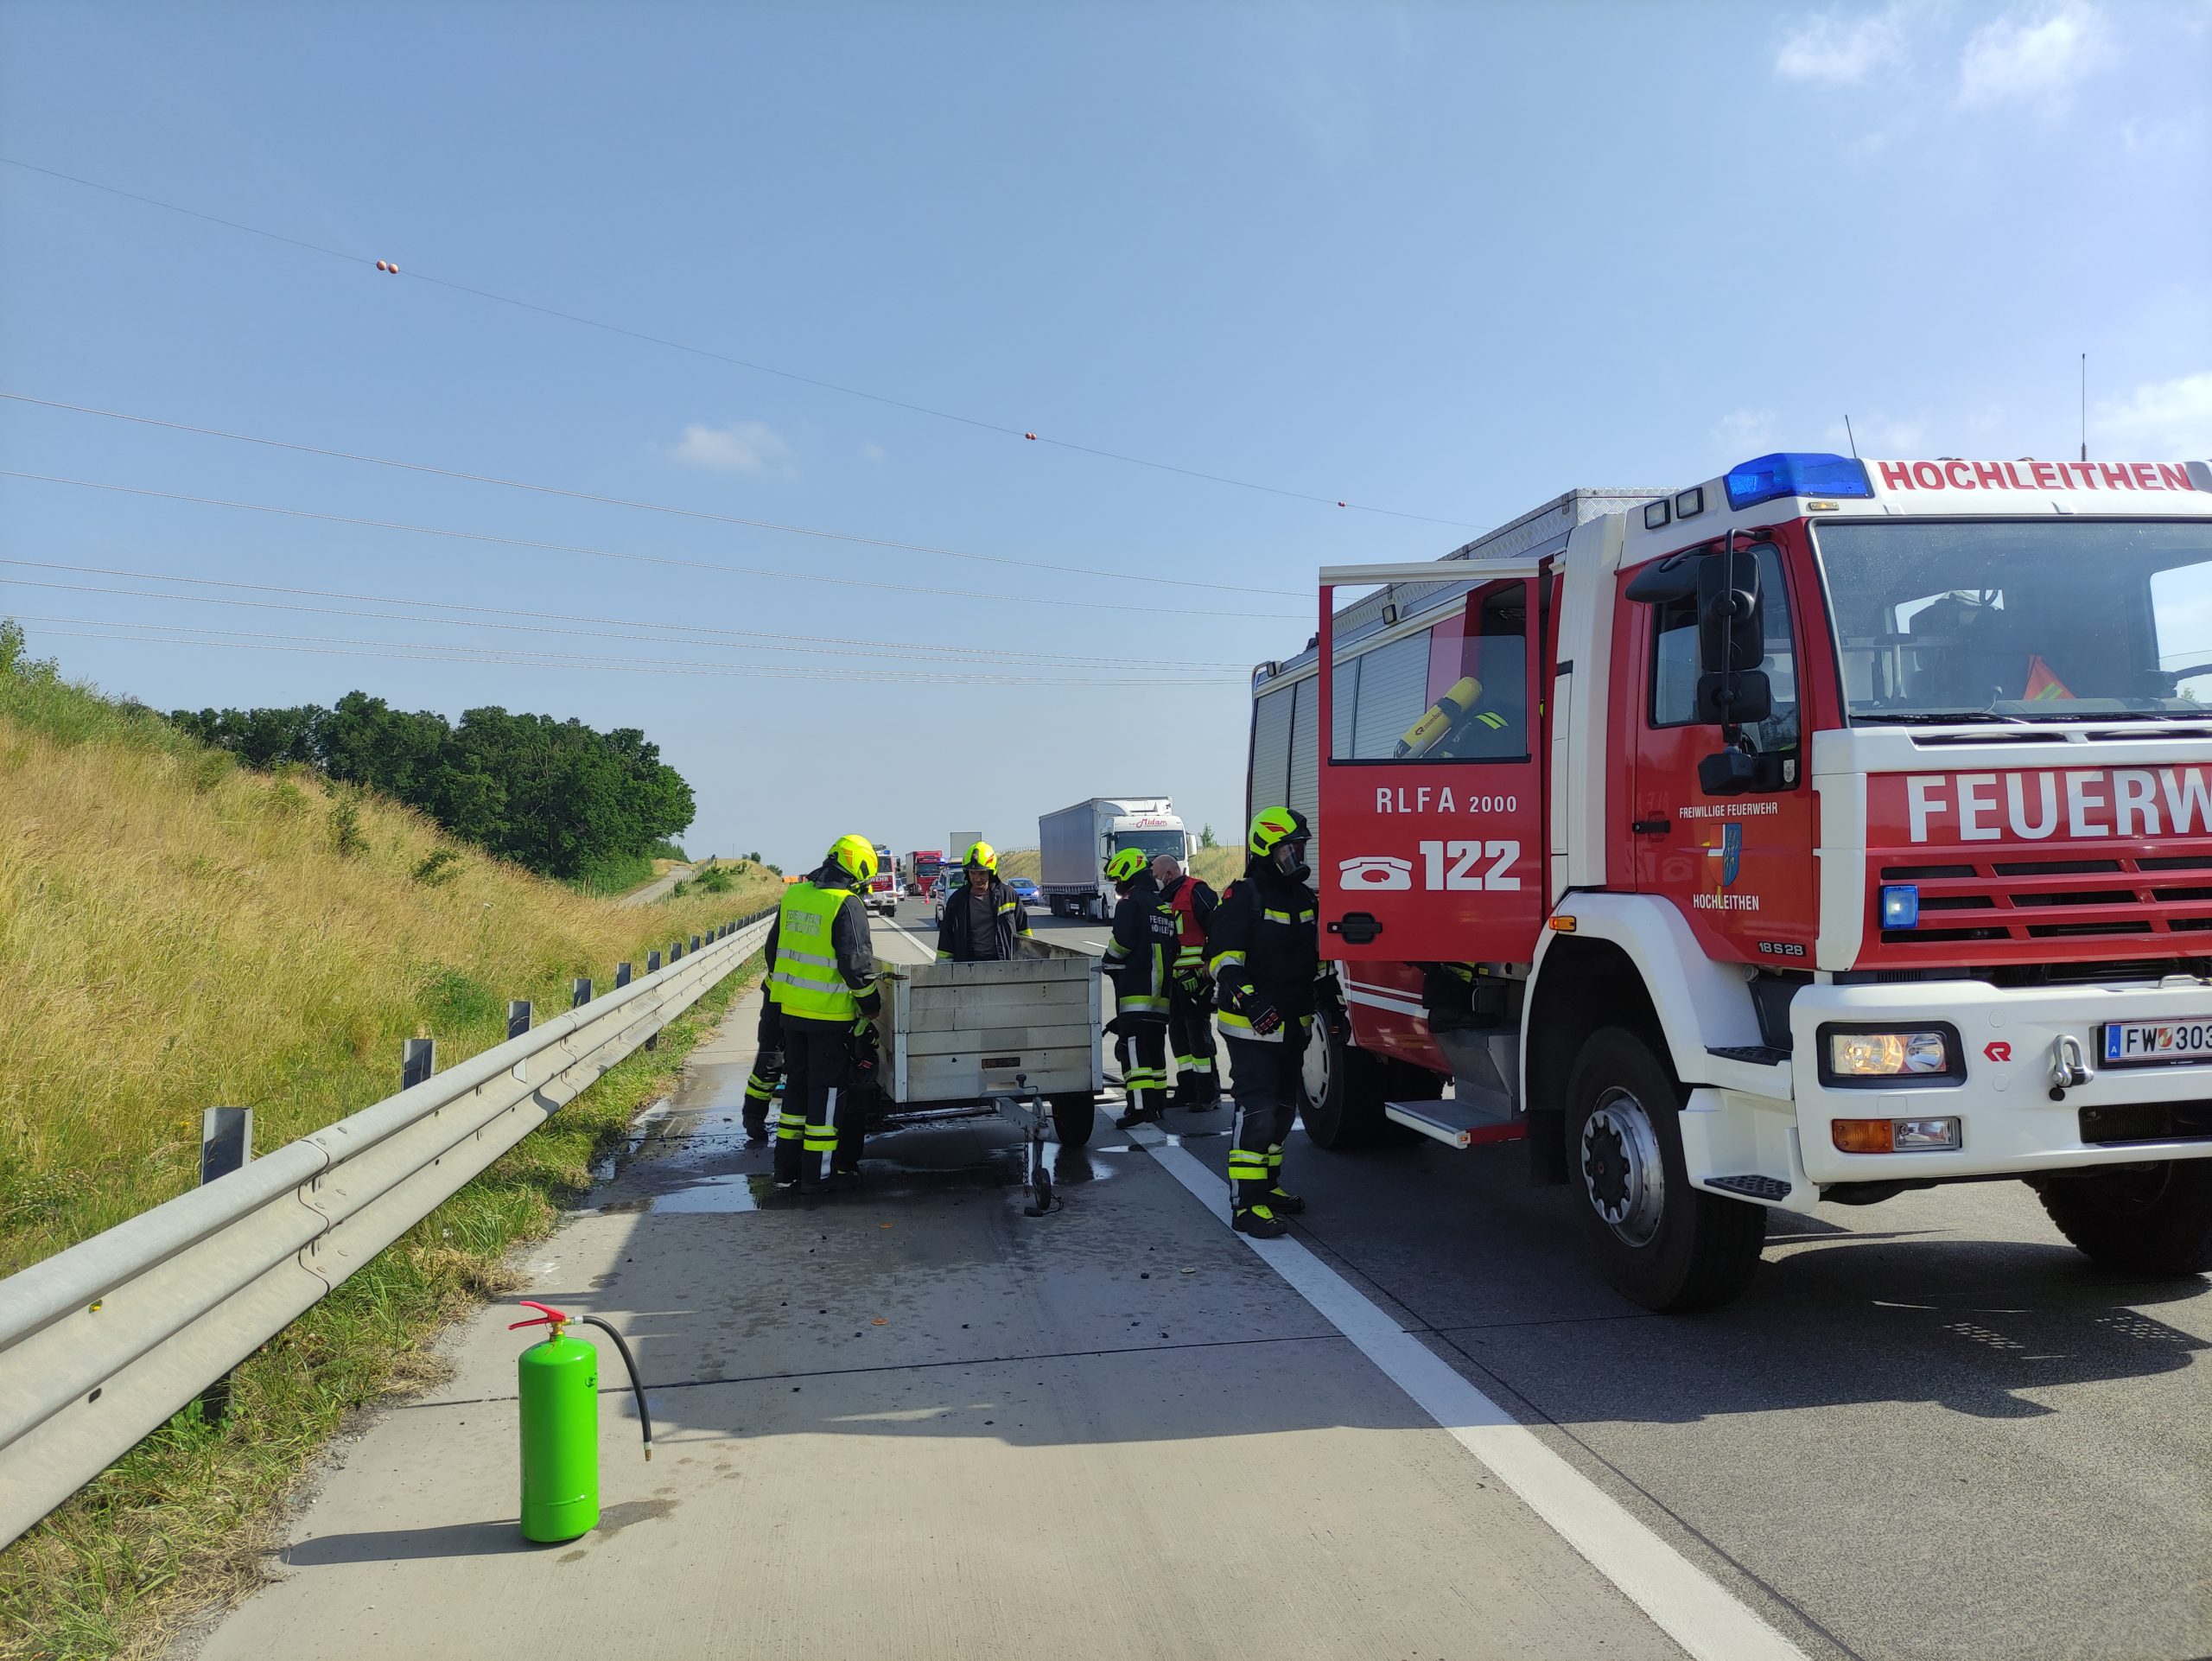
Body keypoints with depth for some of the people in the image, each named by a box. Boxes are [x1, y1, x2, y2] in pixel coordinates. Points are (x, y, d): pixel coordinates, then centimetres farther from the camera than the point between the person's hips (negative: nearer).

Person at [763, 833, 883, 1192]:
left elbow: (774, 948, 16)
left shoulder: (794, 894, 8)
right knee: (828, 1088, 4)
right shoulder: (847, 904, -15)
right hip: (830, 1014, -7)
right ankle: (817, 1174, 7)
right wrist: (872, 1006, -5)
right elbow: (855, 961, -18)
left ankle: (787, 1169, 22)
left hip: (791, 1010, 7)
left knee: (796, 1083, 17)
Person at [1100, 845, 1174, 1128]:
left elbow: (1121, 943, -16)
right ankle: (1158, 1102, 23)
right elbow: (1172, 948, 20)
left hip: (1135, 990, -9)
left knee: (1134, 1049, -11)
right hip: (1160, 990, 9)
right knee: (1155, 1047, 16)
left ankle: (1141, 1107, -17)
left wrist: (1110, 963, 3)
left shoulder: (1130, 903, -9)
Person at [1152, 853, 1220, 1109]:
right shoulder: (1167, 899, 18)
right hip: (1177, 979, 10)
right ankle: (1187, 1089, 20)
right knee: (1178, 1032, 12)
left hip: (1197, 977, -10)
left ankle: (1208, 1091, 0)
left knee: (1198, 1031, -7)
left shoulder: (1196, 892, -12)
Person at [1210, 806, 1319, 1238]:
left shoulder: (1304, 898, 13)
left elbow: (1316, 955, 24)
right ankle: (1247, 1204, -10)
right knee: (1257, 1112, -12)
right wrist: (1249, 1001, -31)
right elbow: (1225, 958, -19)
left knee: (1282, 1109, 17)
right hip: (1251, 1025, -9)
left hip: (1292, 1024, 9)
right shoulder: (1244, 897, -12)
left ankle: (1266, 1185, 31)